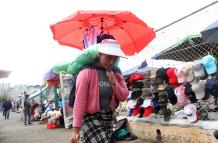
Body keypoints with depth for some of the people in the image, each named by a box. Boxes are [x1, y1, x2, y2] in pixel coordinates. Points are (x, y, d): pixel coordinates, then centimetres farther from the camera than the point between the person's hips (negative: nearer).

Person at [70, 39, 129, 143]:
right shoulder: (87, 72, -14)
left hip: (109, 118, 6)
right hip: (90, 117, -6)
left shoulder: (116, 74, 6)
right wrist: (76, 129, -19)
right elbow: (79, 102, -17)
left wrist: (114, 82, -10)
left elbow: (123, 97, 6)